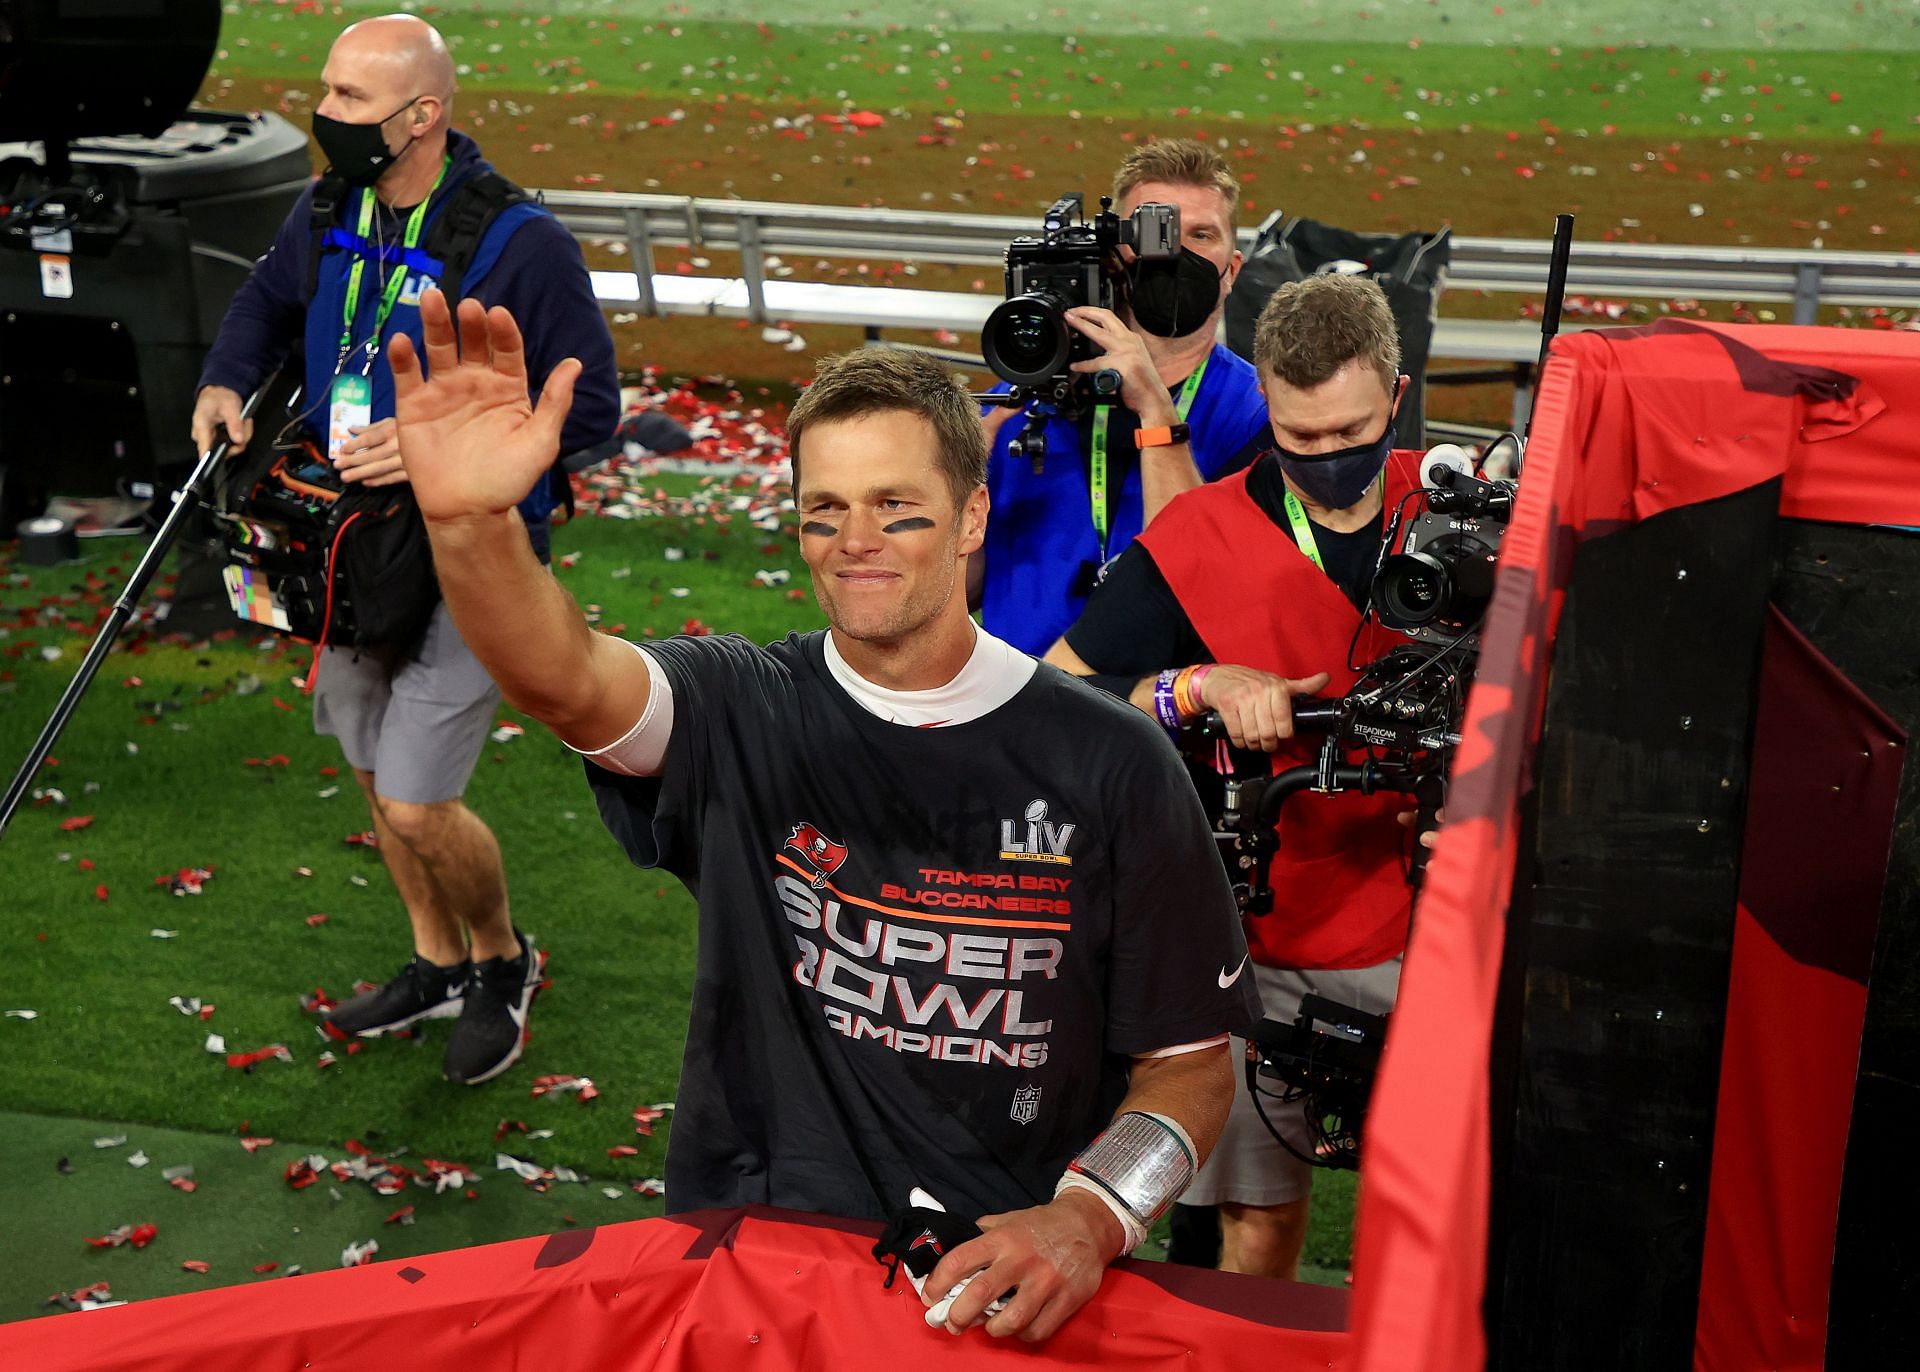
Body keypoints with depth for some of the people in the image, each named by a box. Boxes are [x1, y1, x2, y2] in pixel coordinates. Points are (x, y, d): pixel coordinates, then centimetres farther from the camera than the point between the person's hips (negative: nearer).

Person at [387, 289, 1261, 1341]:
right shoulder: (742, 714, 0)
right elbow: (562, 679, -22)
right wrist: (470, 522, -41)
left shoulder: (1110, 763, -3)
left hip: (1006, 1276, 1)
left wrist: (1089, 1217, -17)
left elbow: (1190, 1058, 1)